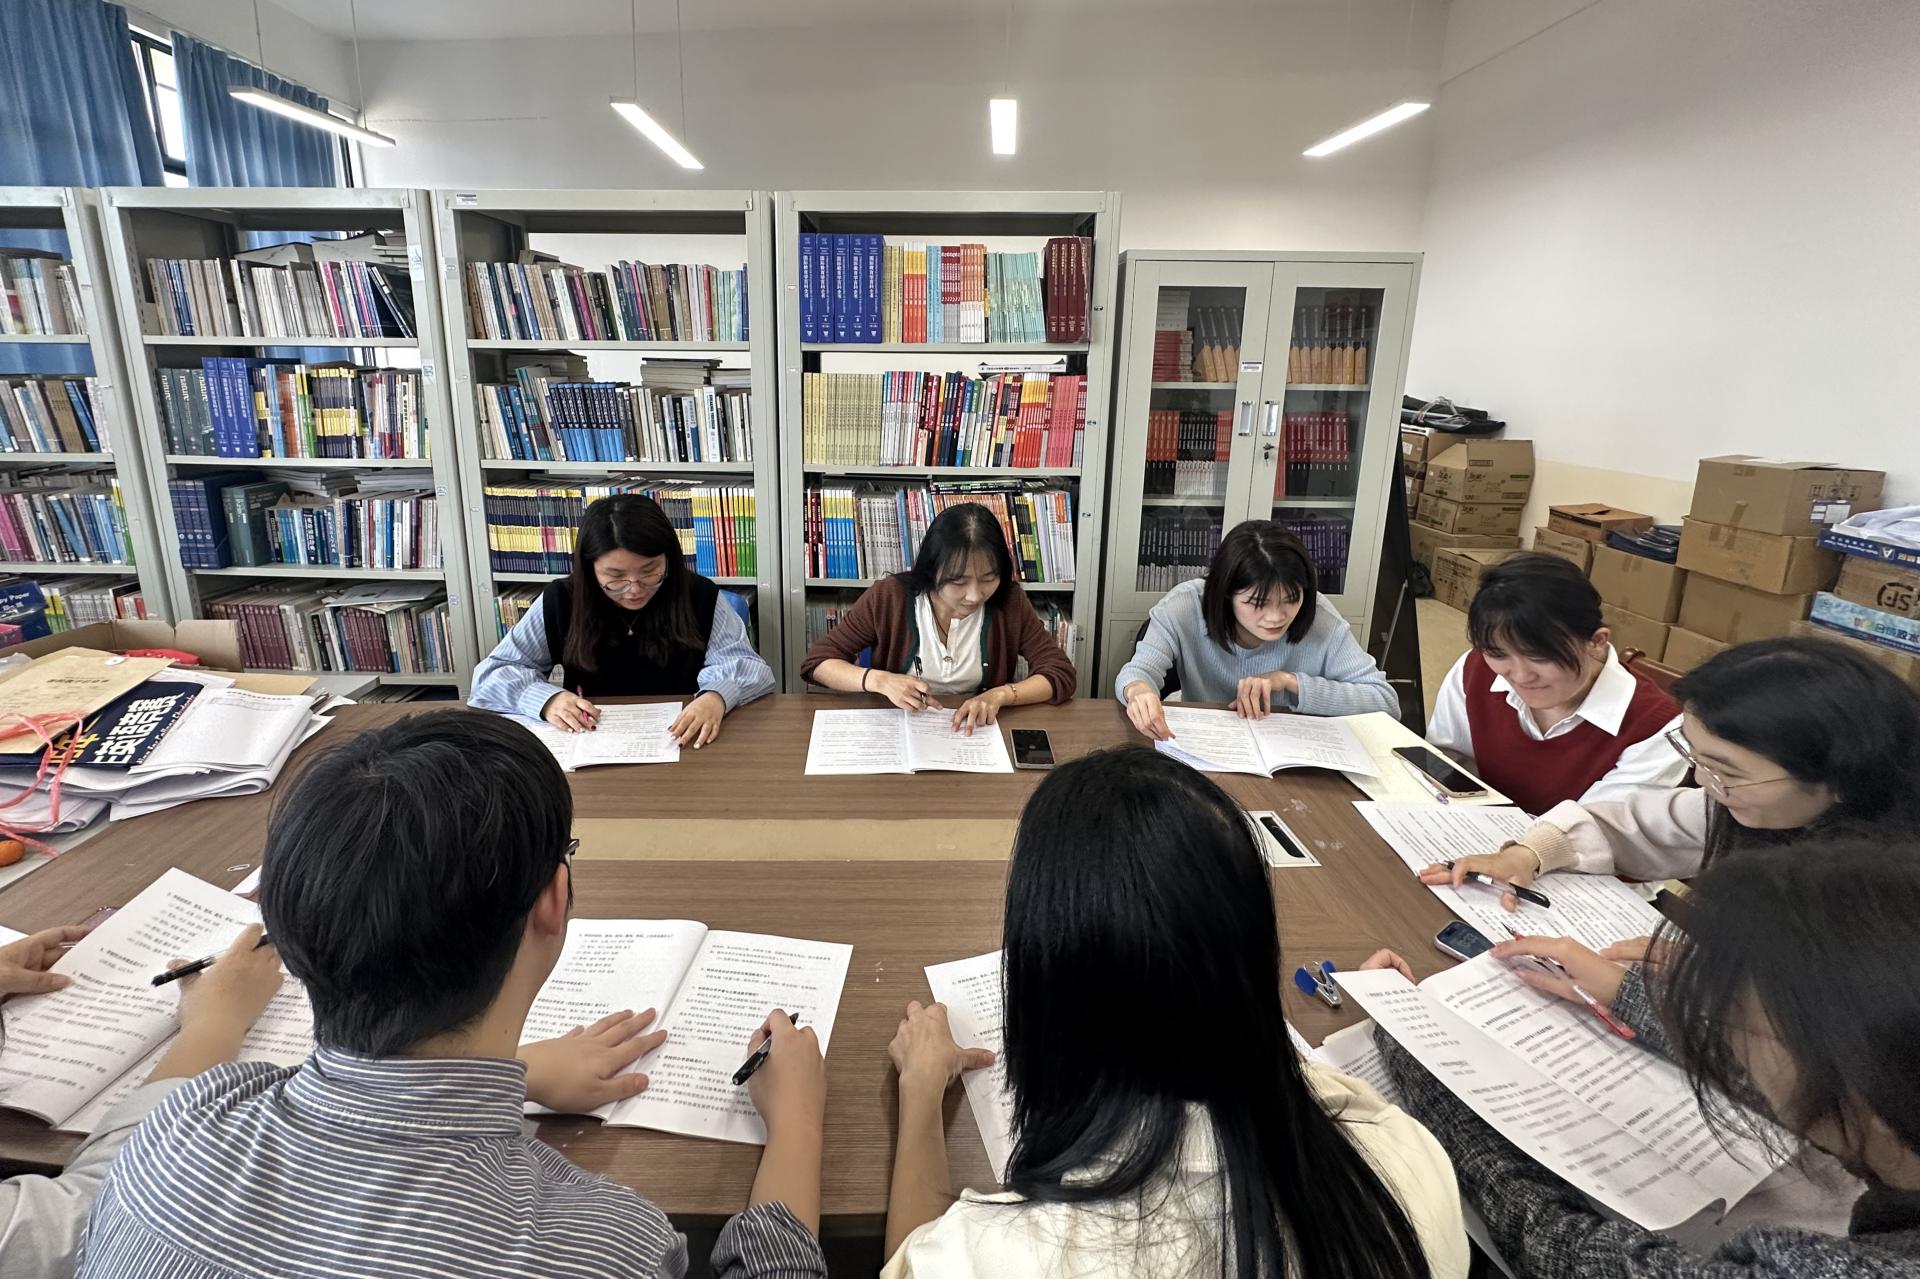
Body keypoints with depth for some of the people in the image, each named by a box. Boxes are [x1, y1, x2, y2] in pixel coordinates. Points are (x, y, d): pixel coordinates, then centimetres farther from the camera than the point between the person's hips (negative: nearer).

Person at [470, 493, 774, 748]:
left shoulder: (700, 598, -5)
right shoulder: (560, 602, -2)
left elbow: (753, 668, -8)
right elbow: (491, 674, 2)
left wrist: (717, 696, -29)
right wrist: (546, 698, -17)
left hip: (683, 746, -1)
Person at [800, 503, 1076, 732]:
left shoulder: (1009, 601, -8)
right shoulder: (888, 597, -10)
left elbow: (1061, 674, -6)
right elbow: (817, 662, -6)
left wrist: (1000, 694, -23)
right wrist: (879, 680, -22)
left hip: (978, 736, 0)